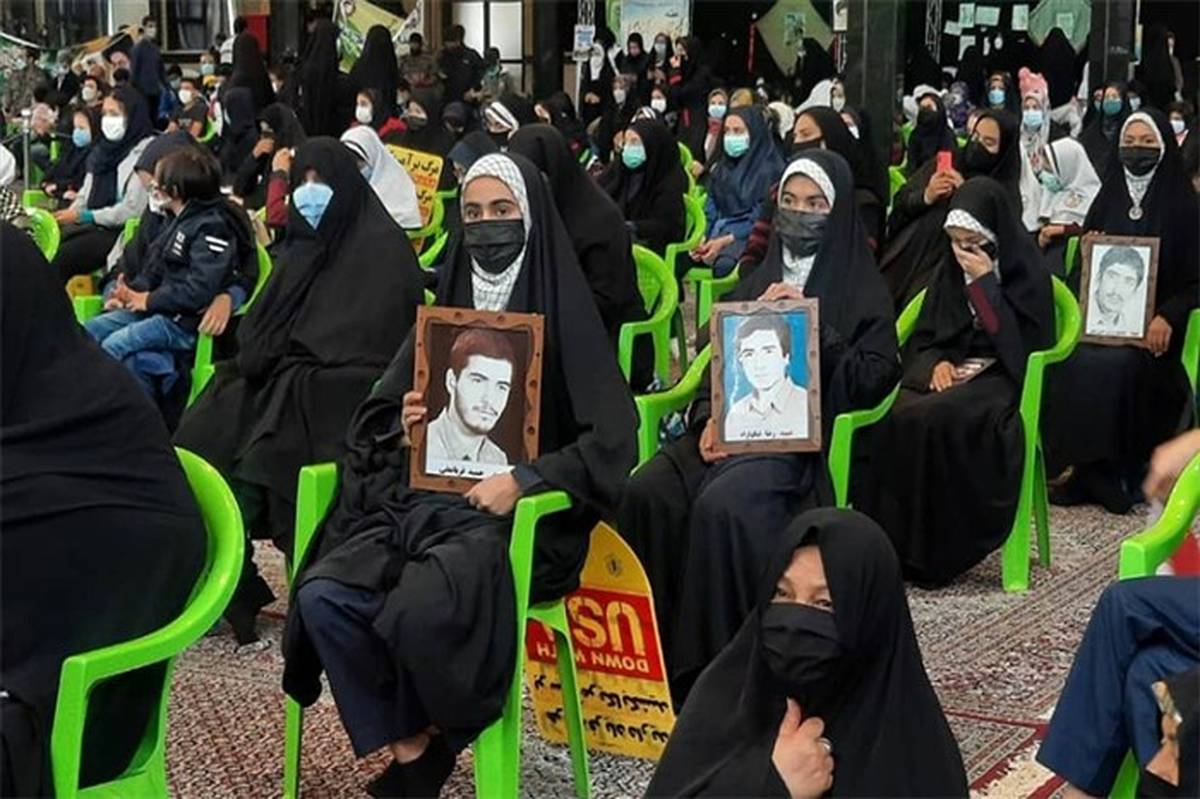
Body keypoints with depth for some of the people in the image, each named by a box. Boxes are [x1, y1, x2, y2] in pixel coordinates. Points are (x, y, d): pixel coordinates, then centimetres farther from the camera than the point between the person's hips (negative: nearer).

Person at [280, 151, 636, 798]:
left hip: (513, 518, -5)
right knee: (322, 595, -23)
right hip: (420, 501, 5)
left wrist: (523, 480, -20)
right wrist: (401, 429, -5)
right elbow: (373, 417, 18)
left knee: (421, 610, -33)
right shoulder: (445, 308, 14)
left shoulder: (565, 315, -1)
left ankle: (427, 744, -4)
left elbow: (612, 440, -9)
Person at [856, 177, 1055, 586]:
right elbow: (923, 336, 15)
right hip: (949, 370, 5)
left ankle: (933, 551, -29)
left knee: (930, 419, -35)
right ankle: (887, 537, -26)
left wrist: (985, 283, -15)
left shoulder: (1027, 272, -3)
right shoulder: (949, 269, 14)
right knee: (891, 416, -28)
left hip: (999, 378, -5)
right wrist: (936, 362, -8)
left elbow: (1020, 341, -14)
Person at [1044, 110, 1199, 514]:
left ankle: (1114, 475, -21)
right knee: (1069, 363, -26)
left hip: (1149, 327, -3)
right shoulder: (1107, 198, 16)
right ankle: (1077, 467, -19)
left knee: (1116, 367, -32)